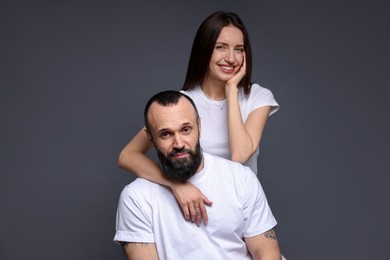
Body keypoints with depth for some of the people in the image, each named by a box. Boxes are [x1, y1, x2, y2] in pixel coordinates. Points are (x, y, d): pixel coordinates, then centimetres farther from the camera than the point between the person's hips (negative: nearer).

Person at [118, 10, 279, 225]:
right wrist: (176, 184, -32)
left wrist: (231, 89, -16)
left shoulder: (258, 98, -4)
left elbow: (240, 155, -21)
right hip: (197, 210, 0)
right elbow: (127, 156, -16)